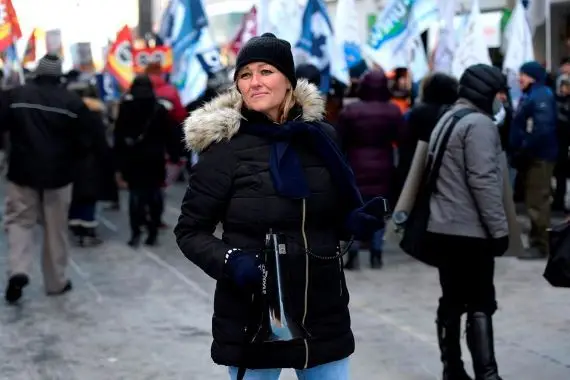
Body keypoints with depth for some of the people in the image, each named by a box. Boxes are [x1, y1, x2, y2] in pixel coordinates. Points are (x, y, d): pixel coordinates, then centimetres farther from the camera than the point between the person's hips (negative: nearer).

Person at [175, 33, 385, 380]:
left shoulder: (321, 136, 2)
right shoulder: (226, 147, -9)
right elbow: (190, 231, -4)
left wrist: (355, 222, -7)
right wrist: (230, 262, -21)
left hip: (324, 314, 3)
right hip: (253, 319, -3)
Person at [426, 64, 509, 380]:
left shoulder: (447, 120, 17)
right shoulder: (479, 123, -13)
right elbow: (483, 180, -21)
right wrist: (499, 229, -18)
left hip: (443, 227, 9)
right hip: (471, 230, -9)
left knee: (452, 301, 12)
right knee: (480, 305, -6)